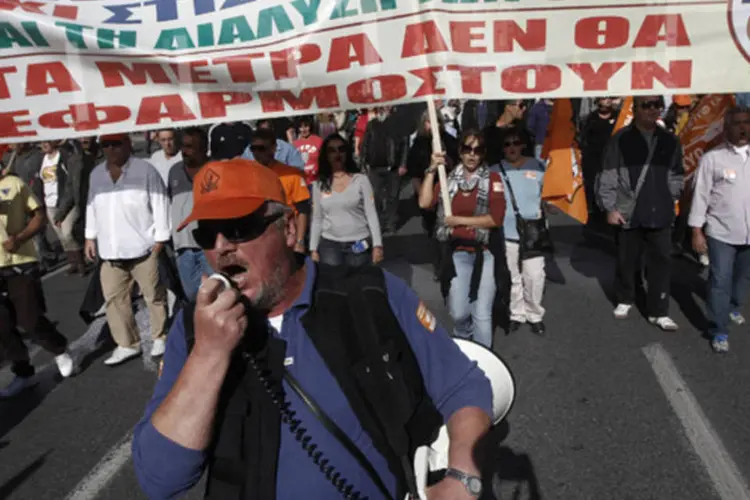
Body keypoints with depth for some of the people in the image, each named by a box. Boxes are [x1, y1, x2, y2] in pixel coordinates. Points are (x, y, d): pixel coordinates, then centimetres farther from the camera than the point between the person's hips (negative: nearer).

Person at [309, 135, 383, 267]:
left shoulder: (361, 179, -1)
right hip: (329, 245, 1)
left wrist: (377, 244, -10)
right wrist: (313, 249, 5)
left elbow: (371, 214, -3)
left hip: (359, 245, -1)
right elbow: (317, 219, 9)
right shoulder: (319, 184, 5)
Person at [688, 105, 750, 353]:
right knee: (720, 281, -2)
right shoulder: (712, 158, -8)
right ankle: (719, 331, 6)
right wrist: (697, 232, -9)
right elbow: (701, 196, -7)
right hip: (721, 233, -4)